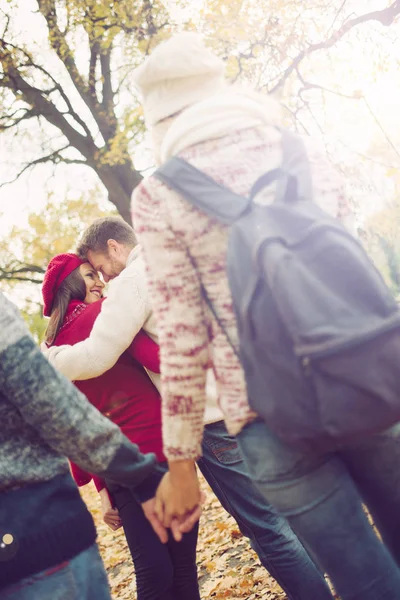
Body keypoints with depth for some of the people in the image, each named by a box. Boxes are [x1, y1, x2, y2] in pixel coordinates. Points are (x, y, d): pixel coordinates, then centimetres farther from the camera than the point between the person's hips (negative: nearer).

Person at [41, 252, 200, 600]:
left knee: (153, 572, 11)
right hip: (157, 449, -6)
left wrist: (102, 488, 17)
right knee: (182, 564, 4)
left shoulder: (51, 351, 14)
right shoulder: (101, 313, -4)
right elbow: (159, 358, -18)